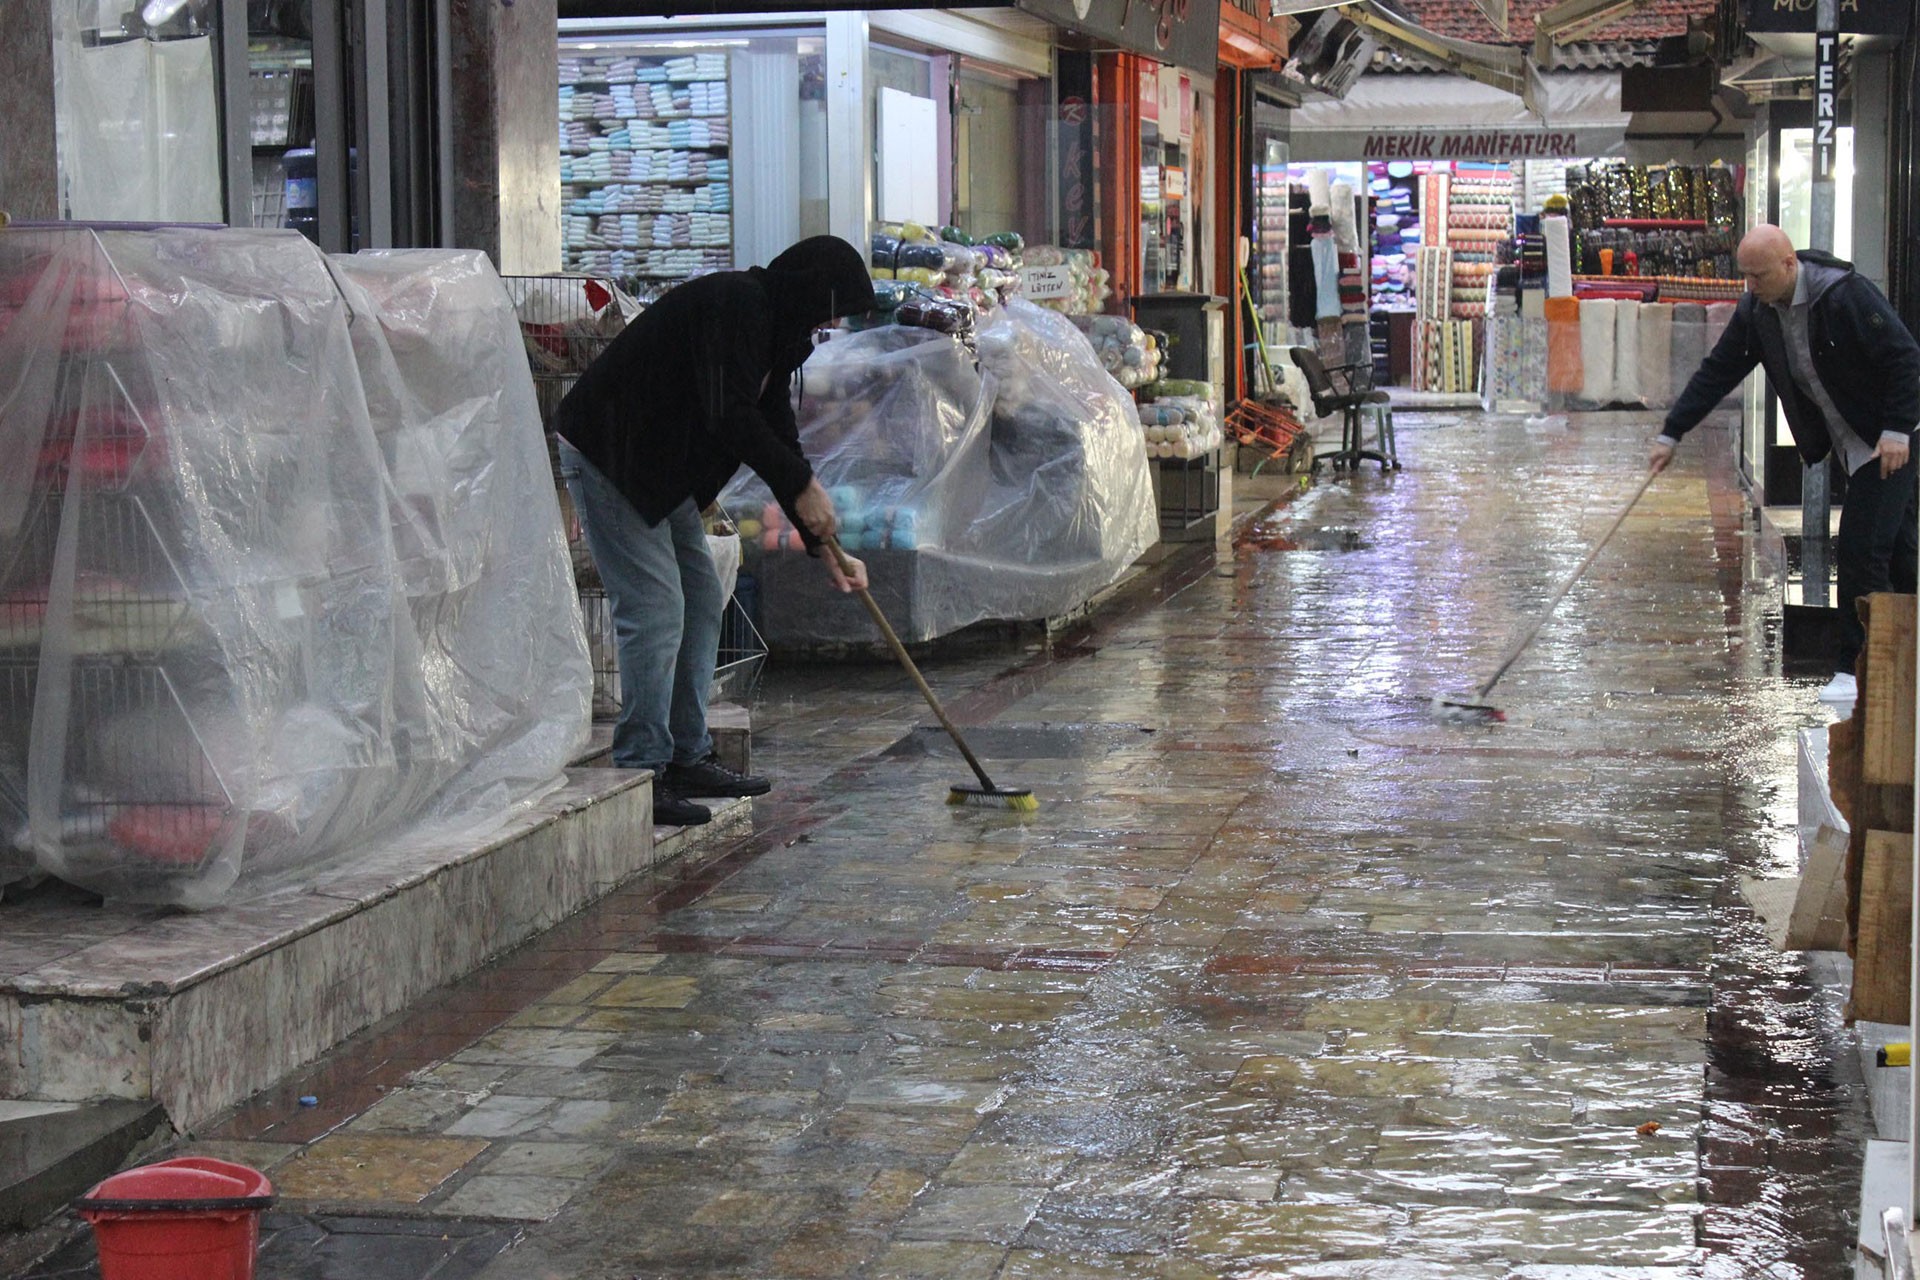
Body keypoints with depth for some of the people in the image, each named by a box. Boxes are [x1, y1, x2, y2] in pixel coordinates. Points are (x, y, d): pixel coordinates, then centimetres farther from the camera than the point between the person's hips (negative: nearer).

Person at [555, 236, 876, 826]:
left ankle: (688, 757, 20)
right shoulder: (734, 303, -19)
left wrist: (824, 546, 10)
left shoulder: (776, 330, 12)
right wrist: (803, 486, -20)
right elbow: (728, 415, -28)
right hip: (603, 455, -11)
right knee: (654, 607, -13)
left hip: (659, 465, 11)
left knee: (701, 598, 12)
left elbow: (778, 435, 14)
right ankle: (641, 776, -8)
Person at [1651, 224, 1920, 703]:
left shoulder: (1846, 295, -24)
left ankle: (1859, 671, -6)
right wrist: (1671, 434, 1)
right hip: (1846, 443, 7)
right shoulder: (1756, 311, -2)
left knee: (1860, 550, -12)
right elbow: (1717, 372, 4)